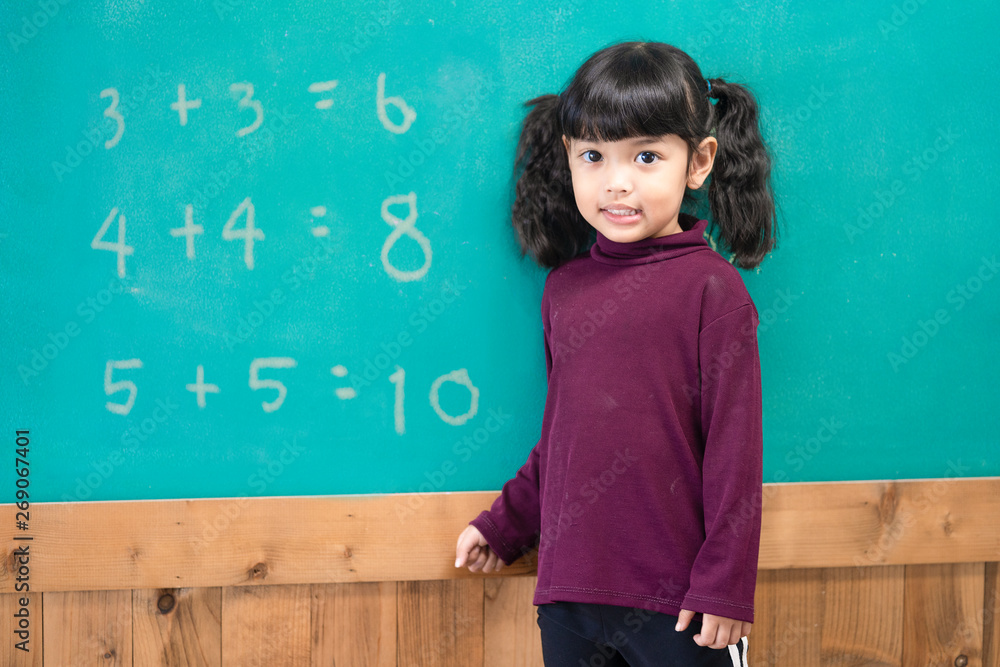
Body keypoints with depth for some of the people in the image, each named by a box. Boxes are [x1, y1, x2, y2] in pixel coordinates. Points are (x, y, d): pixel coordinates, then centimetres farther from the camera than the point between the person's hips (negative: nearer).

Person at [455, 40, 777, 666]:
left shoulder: (713, 289, -8)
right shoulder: (564, 288, 8)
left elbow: (734, 446, -8)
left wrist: (724, 586, -9)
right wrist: (506, 525, 21)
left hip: (676, 603, -5)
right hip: (569, 592, 5)